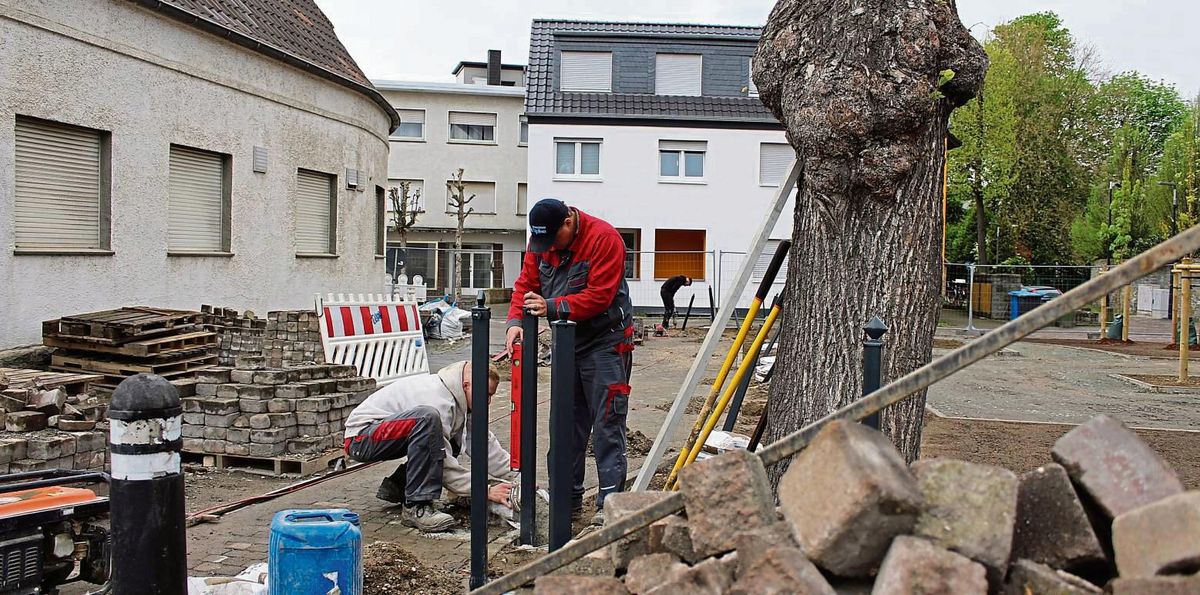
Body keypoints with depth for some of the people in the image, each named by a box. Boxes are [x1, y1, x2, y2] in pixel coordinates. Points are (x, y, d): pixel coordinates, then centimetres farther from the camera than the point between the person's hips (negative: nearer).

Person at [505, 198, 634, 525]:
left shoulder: (604, 238, -20)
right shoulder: (539, 241, 0)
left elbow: (598, 296, -25)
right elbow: (525, 284, 1)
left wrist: (550, 307, -29)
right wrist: (515, 321, -17)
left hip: (605, 342, -7)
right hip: (567, 341, 7)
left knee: (606, 424, -6)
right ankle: (569, 497, 21)